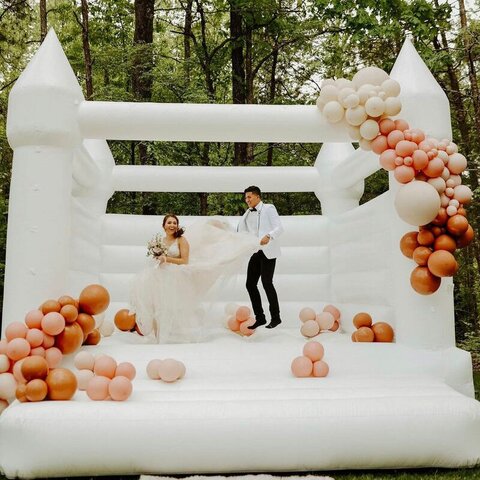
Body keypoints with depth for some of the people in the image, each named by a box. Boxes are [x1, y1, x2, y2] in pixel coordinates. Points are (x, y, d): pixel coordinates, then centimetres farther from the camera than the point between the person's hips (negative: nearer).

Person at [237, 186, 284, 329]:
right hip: (255, 252, 7)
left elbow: (279, 228, -11)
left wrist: (269, 236, -30)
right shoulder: (247, 213, 16)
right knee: (250, 284, 3)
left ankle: (275, 317, 4)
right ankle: (260, 318, 14)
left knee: (267, 282, -10)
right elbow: (241, 232, 14)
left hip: (267, 251, -7)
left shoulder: (269, 208, -2)